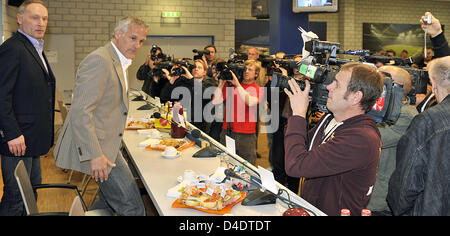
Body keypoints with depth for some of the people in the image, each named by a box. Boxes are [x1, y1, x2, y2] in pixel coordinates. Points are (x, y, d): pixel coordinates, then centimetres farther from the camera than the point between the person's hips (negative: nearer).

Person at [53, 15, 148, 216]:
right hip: (93, 147, -11)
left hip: (106, 145, 11)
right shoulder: (99, 60, -18)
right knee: (133, 209, -10)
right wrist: (94, 155, -27)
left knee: (111, 199, 21)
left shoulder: (118, 61, 15)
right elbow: (80, 112, -25)